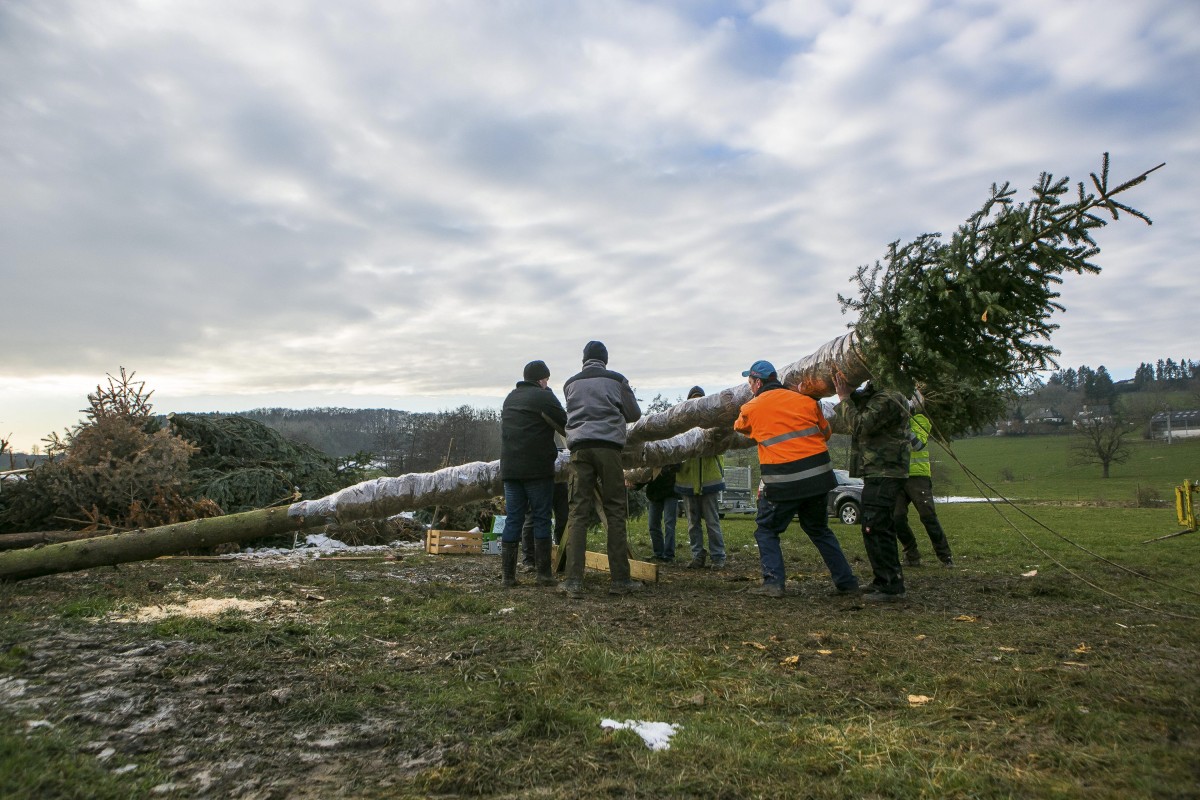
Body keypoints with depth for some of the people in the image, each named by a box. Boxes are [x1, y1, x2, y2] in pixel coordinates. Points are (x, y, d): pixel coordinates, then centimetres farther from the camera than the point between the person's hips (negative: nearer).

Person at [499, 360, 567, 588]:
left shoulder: (510, 398, 18)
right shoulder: (544, 396, -4)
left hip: (509, 467, 6)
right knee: (541, 519, 1)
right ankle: (544, 574, 2)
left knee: (513, 519, 7)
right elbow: (566, 423, -4)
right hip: (537, 468, -6)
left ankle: (508, 574, 6)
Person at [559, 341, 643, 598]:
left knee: (578, 513, 1)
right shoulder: (616, 380, 8)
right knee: (615, 512, 3)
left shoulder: (570, 383, 15)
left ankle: (574, 580, -5)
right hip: (608, 445, -2)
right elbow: (635, 414, 16)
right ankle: (620, 579, 4)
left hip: (579, 447, 2)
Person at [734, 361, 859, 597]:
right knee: (819, 529, 21)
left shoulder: (752, 408, 1)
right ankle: (846, 582, 22)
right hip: (818, 475, 4)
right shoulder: (805, 400, 8)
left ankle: (773, 582, 0)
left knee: (766, 530, 13)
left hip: (783, 482, -4)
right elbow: (826, 432, 18)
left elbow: (739, 427, 23)